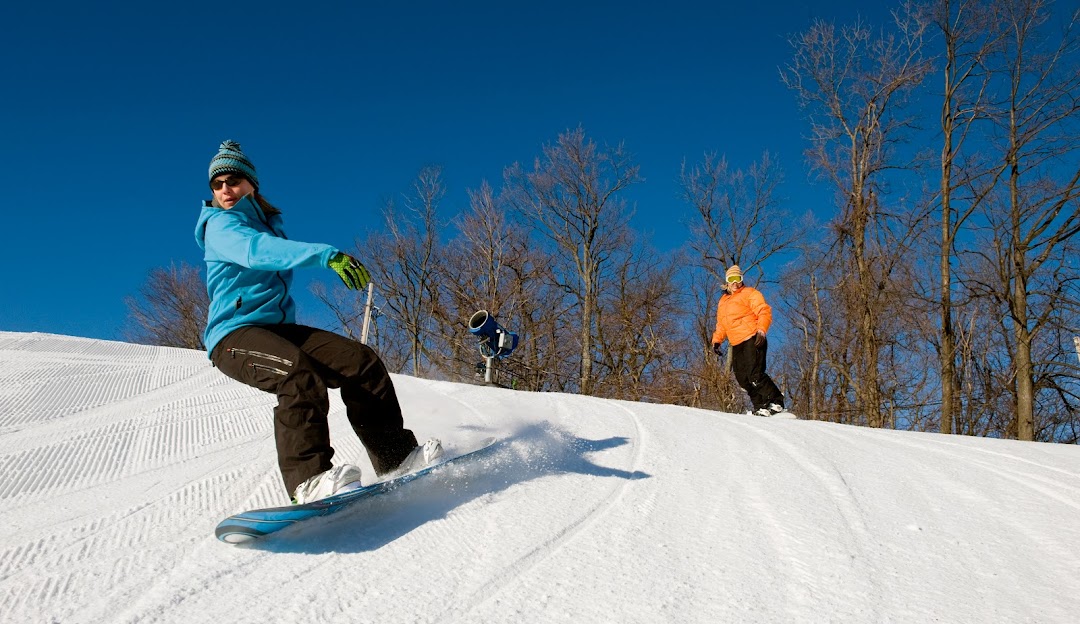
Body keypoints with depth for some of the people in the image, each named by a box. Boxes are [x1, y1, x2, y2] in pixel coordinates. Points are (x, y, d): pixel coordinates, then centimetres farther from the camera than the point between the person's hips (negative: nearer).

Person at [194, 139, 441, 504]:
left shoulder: (269, 225, 20)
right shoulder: (221, 225, -5)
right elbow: (258, 251, -28)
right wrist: (327, 255, -41)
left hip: (279, 329, 8)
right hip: (234, 335, -7)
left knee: (361, 360, -10)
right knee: (300, 373, -36)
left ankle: (397, 457, -11)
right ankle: (308, 478, -44)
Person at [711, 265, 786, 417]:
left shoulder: (749, 293, 1)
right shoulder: (723, 301, 23)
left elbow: (764, 312, -9)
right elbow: (721, 325, 30)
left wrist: (761, 330, -24)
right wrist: (717, 340, 17)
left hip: (753, 340, -8)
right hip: (737, 345, 8)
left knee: (755, 375, -17)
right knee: (742, 378, 0)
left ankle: (776, 402, -8)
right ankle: (761, 406, 4)